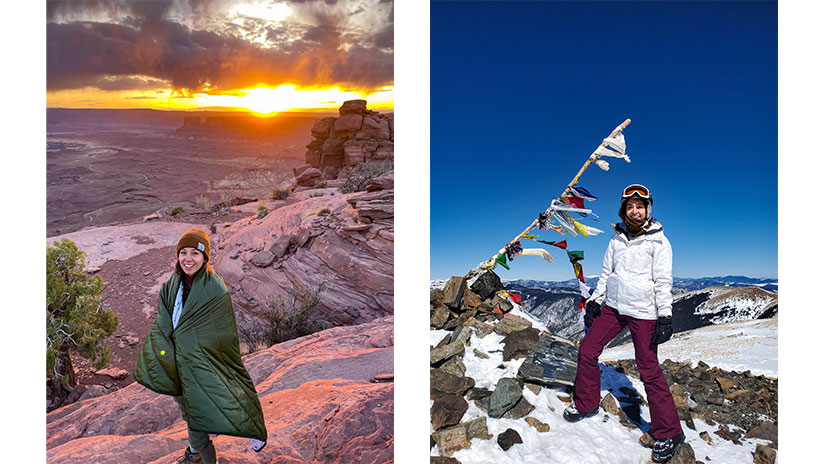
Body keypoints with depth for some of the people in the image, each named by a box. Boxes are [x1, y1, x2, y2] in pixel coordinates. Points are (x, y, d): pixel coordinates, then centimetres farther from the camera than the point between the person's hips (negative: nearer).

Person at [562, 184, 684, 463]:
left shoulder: (658, 242, -5)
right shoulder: (617, 239, 9)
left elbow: (663, 282, -7)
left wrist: (665, 317, -13)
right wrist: (594, 302, 13)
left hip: (643, 312, -5)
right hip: (613, 307, 6)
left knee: (649, 370, -6)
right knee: (587, 350, 3)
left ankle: (669, 433, 8)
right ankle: (586, 404, 23)